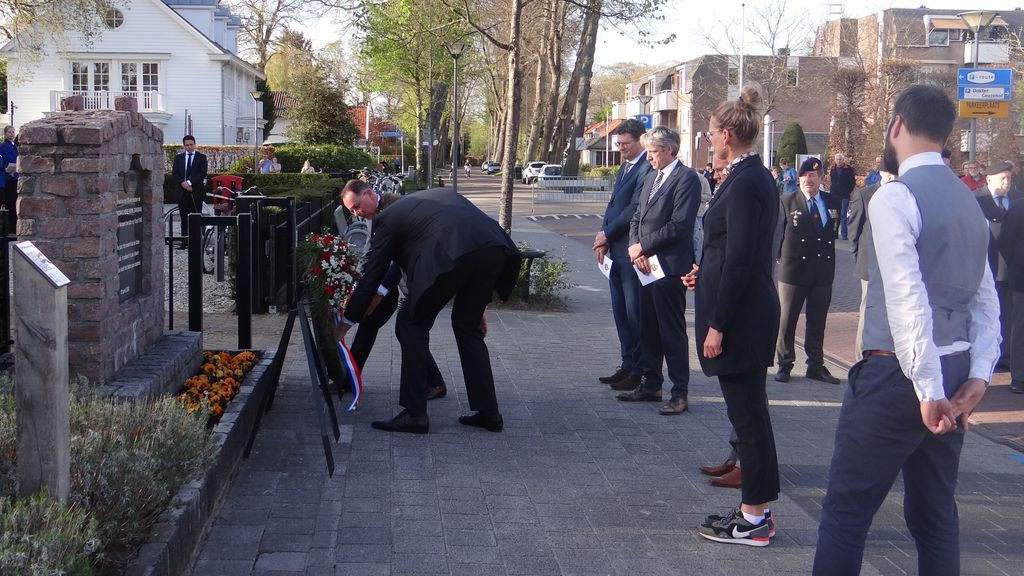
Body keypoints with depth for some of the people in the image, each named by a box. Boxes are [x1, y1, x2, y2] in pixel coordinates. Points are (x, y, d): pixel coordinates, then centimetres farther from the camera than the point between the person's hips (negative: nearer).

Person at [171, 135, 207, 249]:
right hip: (182, 192, 3)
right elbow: (174, 173, 5)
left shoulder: (201, 157, 5)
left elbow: (203, 173, -6)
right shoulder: (178, 158, 14)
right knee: (184, 219, 4)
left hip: (196, 192, -3)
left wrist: (190, 183, -14)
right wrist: (183, 183, -12)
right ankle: (184, 243, 5)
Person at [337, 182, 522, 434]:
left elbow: (372, 276, 16)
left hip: (453, 254, -7)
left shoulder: (388, 218, 15)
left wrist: (347, 322, 25)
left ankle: (414, 414, 8)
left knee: (411, 325, 10)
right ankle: (488, 412, 22)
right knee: (468, 325, 24)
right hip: (496, 249, 7)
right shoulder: (433, 196, 35)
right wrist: (478, 304, 33)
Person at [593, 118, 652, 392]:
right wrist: (603, 238, 5)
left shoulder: (646, 168, -14)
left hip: (632, 253, -9)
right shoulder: (625, 167, 17)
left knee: (635, 313, -3)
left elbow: (634, 209, -18)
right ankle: (627, 366, 23)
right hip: (615, 250, 9)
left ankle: (639, 371, 4)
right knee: (621, 311, 14)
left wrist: (607, 234, -9)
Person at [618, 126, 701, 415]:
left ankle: (680, 393, 3)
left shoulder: (686, 178, -11)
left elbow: (680, 225, -19)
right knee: (648, 329, 15)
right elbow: (637, 217, 17)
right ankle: (651, 384, 26)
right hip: (646, 265, 9)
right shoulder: (651, 177, 17)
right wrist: (634, 247, -2)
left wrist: (643, 246, -13)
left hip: (669, 267, -9)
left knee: (672, 331, -3)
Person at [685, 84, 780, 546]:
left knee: (747, 410, -2)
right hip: (750, 309, 10)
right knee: (748, 410, 15)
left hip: (739, 314, -10)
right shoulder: (756, 177, 11)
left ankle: (754, 520, 8)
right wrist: (706, 276, 27)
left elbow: (740, 260, -21)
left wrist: (718, 326, -19)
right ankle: (755, 508, 24)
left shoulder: (744, 184, -18)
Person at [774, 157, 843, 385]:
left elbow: (833, 231, 11)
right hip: (793, 270, -2)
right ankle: (784, 364, 14)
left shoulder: (833, 202, 7)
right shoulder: (788, 202, -1)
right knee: (787, 320, 4)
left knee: (817, 322, 10)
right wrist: (783, 258, -3)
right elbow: (778, 233, 0)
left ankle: (816, 365, 19)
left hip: (823, 271, 3)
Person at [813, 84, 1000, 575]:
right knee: (936, 514, 16)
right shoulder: (968, 202, 13)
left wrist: (927, 389, -21)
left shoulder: (894, 197, -14)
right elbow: (987, 301, 10)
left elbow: (908, 298, -22)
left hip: (899, 374, -8)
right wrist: (978, 375, 5)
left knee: (846, 512, -1)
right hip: (955, 373, 8)